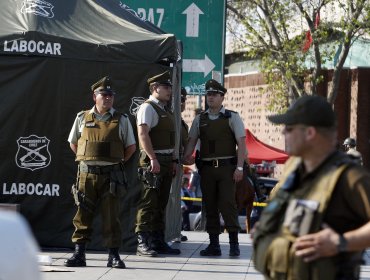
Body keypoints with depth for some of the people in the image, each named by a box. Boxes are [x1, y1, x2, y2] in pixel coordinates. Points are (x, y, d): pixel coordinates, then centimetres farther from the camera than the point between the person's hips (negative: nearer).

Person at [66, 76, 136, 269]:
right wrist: (86, 159, 13)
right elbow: (73, 143, 19)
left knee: (111, 215, -1)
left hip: (111, 174, -1)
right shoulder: (82, 118, 8)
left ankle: (113, 255, 4)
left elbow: (131, 146, 13)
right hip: (87, 173, 1)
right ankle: (79, 254, 6)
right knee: (83, 215, 1)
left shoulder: (121, 120, 6)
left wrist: (118, 161, 9)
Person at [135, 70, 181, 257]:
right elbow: (143, 134, -21)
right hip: (152, 161, -9)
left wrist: (173, 160, 18)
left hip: (166, 162, 9)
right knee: (148, 203, -10)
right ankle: (143, 243, -11)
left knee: (161, 204, 12)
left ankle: (158, 241, 18)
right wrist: (153, 159, -27)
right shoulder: (148, 108, -9)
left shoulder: (165, 110, 20)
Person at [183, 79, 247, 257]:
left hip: (226, 167, -4)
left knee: (228, 204, -10)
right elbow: (192, 141, 6)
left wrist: (239, 167, -12)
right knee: (210, 207, 5)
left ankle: (234, 244, -4)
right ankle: (214, 245, 9)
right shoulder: (199, 119, 12)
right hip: (207, 167, 4)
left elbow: (242, 143, -2)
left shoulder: (232, 117, 2)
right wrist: (187, 156, -13)